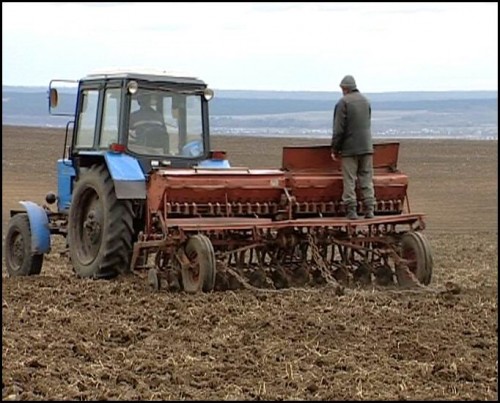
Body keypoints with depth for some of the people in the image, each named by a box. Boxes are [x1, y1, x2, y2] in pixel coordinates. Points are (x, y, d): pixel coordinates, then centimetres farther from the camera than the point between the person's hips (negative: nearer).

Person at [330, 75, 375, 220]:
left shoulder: (343, 102, -9)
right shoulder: (365, 101, 11)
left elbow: (339, 129, -11)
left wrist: (335, 148, -4)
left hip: (350, 148, -5)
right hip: (366, 147, 5)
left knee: (349, 180, -2)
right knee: (367, 178, 6)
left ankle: (351, 210, -4)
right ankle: (369, 209, 3)